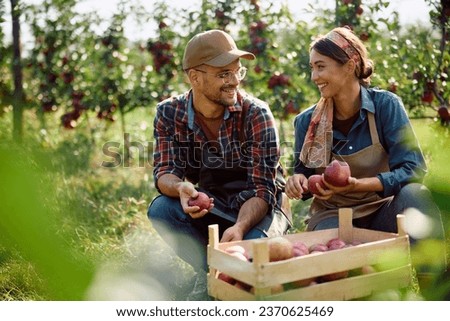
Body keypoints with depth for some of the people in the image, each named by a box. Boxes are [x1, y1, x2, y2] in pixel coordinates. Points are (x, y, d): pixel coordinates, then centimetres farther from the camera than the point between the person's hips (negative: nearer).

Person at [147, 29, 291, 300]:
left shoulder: (256, 114, -19)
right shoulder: (169, 113, -9)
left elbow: (263, 189, -22)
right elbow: (165, 172, -12)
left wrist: (239, 227, -42)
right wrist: (181, 188, -37)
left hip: (260, 208, -2)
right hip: (210, 206, 3)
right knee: (161, 209, -25)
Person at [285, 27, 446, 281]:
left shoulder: (386, 105, -11)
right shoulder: (307, 121, -3)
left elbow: (413, 169, -17)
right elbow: (305, 175, 9)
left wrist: (356, 184, -31)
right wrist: (299, 182, -17)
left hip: (382, 213, 0)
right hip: (333, 215, 0)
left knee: (415, 195, -33)